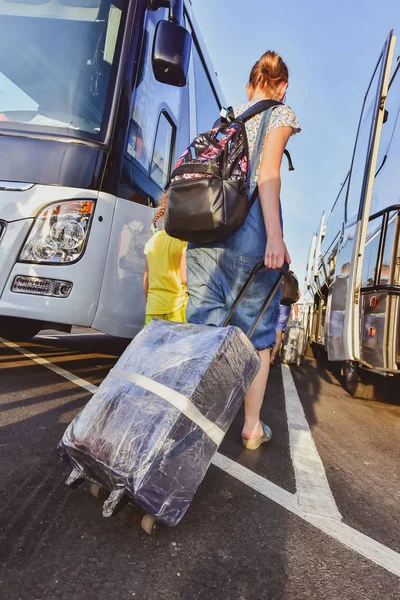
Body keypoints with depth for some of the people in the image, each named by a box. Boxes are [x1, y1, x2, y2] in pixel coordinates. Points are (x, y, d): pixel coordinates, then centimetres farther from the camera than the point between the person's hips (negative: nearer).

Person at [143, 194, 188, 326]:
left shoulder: (152, 240, 9)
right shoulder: (183, 240, -8)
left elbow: (146, 277, 14)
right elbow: (184, 278, -13)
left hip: (153, 308, 6)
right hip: (176, 308, -6)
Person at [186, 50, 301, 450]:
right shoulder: (280, 115, 9)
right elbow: (267, 173, -8)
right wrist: (275, 236, -16)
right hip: (247, 227, -5)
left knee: (202, 325, 7)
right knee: (256, 331, 5)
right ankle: (252, 427, 12)